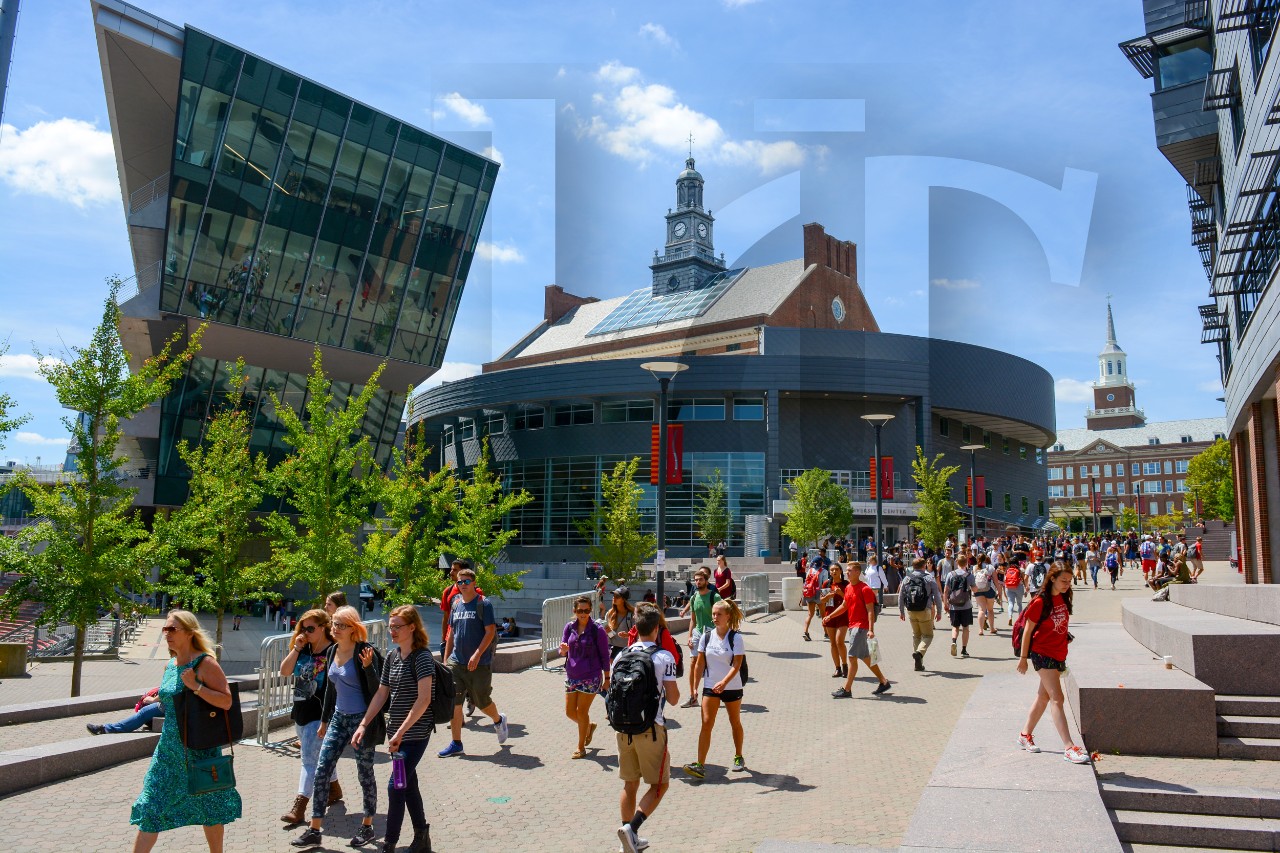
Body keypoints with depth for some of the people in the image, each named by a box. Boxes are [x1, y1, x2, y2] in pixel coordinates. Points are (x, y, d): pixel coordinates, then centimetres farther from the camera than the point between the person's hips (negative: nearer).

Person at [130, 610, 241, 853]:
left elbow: (226, 701, -23)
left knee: (209, 806, 8)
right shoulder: (170, 665, 7)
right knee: (150, 805, 5)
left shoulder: (204, 663, -15)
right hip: (169, 744, 7)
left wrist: (195, 686, -29)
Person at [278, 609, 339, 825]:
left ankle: (299, 808, -9)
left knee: (309, 759, -9)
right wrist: (296, 648, -8)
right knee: (319, 757, 21)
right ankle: (334, 789, 39)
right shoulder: (303, 650, 7)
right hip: (300, 712, 8)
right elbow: (284, 672, 2)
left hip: (319, 715, -8)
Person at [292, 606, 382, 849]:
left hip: (361, 719, -7)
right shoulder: (332, 651, 5)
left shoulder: (364, 651, -16)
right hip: (339, 718, 7)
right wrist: (325, 720, 21)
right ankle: (315, 831, 11)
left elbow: (376, 690, -18)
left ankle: (367, 826, 23)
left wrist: (368, 666, -33)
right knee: (321, 771, 2)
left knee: (365, 774, 7)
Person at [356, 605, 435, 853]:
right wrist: (363, 725, 6)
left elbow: (424, 699, -24)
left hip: (416, 732, -8)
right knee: (409, 784, 16)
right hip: (397, 731, 8)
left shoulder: (422, 656, -17)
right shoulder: (392, 656, 7)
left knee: (396, 787, -7)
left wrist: (400, 732, -26)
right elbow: (381, 694, 13)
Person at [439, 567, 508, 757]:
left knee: (482, 701, 6)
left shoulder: (484, 604, -8)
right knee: (453, 701, -1)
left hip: (479, 663, -5)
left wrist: (477, 654, -21)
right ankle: (456, 744, 9)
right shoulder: (456, 604, 10)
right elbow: (452, 633, 17)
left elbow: (490, 632, -12)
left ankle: (499, 720, 38)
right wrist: (445, 659, 13)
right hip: (456, 662, 5)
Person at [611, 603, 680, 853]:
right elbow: (673, 699, -10)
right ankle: (632, 827, -10)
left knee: (630, 785, 17)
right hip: (651, 729, -5)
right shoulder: (664, 657, -10)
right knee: (660, 785, 8)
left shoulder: (621, 656, 3)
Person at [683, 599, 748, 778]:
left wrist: (724, 682, -32)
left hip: (732, 686, -2)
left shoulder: (736, 637, -11)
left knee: (735, 723, 15)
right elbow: (700, 663, 5)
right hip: (710, 686, 2)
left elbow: (737, 665, -19)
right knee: (706, 723, -9)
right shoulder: (707, 637, 0)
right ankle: (700, 765, -12)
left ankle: (738, 757, 35)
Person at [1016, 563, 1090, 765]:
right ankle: (1069, 748, -13)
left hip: (1058, 654, 8)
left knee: (1044, 696, 15)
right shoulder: (1040, 601, -16)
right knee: (1057, 699, -11)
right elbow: (1028, 630, -11)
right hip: (1042, 653, -8)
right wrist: (1023, 657, -7)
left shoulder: (1063, 599, 5)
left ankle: (1025, 734, 29)